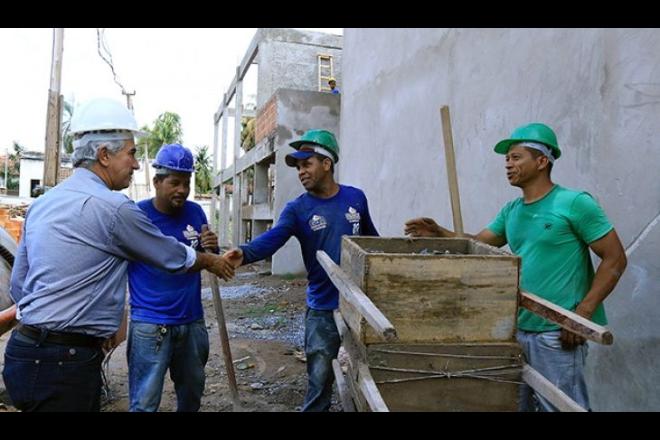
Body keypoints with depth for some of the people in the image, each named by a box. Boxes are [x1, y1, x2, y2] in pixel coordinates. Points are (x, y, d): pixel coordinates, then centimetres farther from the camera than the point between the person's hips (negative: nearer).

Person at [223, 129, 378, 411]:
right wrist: (245, 253, -45)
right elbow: (273, 237, -25)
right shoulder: (297, 209, -8)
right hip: (323, 309, -2)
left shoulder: (356, 198, -1)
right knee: (320, 377, 8)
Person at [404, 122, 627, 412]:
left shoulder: (575, 203, -10)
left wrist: (583, 313, -17)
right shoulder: (511, 211, 11)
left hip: (557, 333, -7)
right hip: (517, 328, 7)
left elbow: (615, 259, -10)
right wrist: (439, 234, -3)